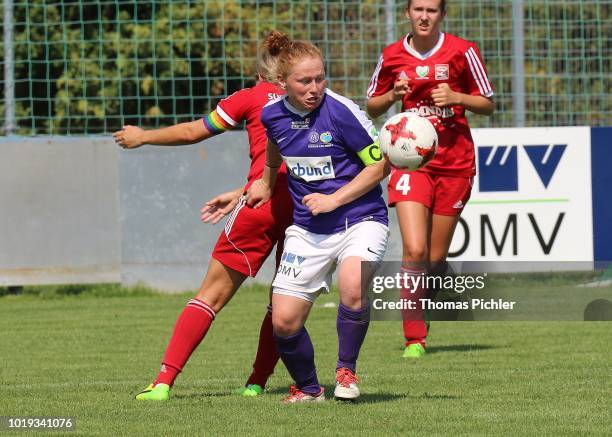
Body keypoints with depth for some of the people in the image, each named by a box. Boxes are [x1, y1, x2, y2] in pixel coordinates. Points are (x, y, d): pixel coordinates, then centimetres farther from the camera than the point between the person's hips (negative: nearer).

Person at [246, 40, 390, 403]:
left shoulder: (341, 112, -17)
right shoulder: (273, 115, -2)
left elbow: (381, 164, -11)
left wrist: (333, 200, -16)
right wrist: (266, 183, 35)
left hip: (360, 219, -5)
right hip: (307, 230, 5)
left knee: (353, 289, -33)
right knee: (284, 322, -4)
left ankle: (347, 369, -6)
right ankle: (308, 388, 25)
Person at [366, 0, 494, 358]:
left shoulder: (462, 51, -2)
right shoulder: (392, 56, 3)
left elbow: (488, 104, 5)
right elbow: (372, 107, 14)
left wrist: (456, 98, -14)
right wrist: (394, 94, -7)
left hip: (455, 163, 0)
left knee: (436, 259, 4)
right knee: (414, 250, -16)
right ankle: (415, 338, -9)